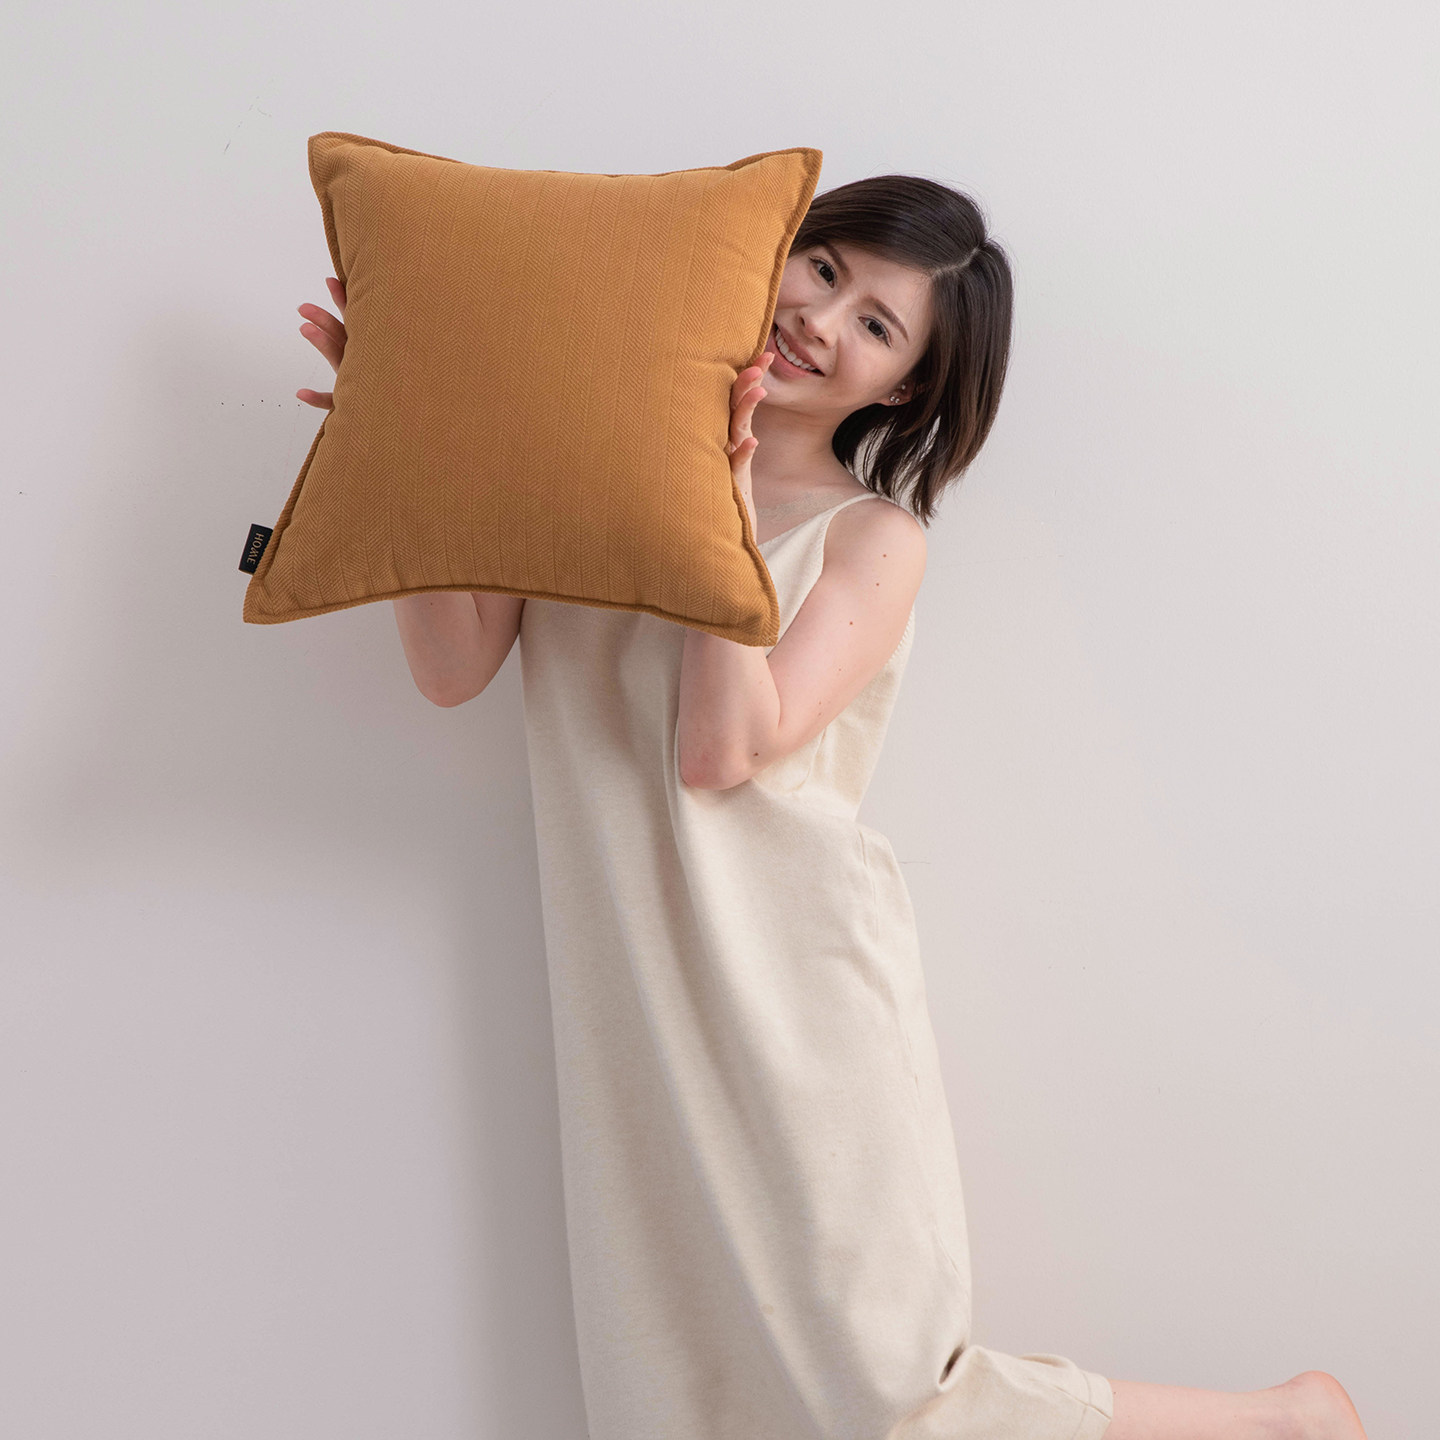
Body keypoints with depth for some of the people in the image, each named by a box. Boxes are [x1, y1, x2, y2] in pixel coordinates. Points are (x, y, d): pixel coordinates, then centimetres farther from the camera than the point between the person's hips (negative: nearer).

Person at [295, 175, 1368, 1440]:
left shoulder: (873, 537, 0)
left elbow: (721, 752, -14)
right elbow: (455, 667, 3)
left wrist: (721, 496, -13)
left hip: (793, 994, -4)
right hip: (640, 1015, 4)